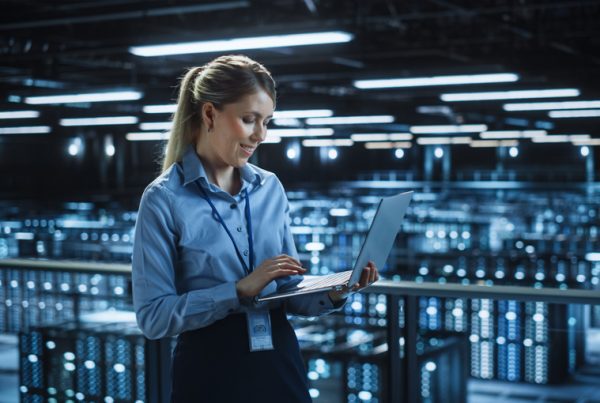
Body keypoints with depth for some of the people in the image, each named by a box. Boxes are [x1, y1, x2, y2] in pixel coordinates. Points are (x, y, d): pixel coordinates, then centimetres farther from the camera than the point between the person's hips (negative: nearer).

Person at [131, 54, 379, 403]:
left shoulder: (271, 188, 5)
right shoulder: (163, 200, -10)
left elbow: (289, 292, 9)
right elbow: (153, 316, -15)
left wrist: (332, 293, -11)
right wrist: (240, 290, -22)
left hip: (281, 365, 5)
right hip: (210, 373, -4)